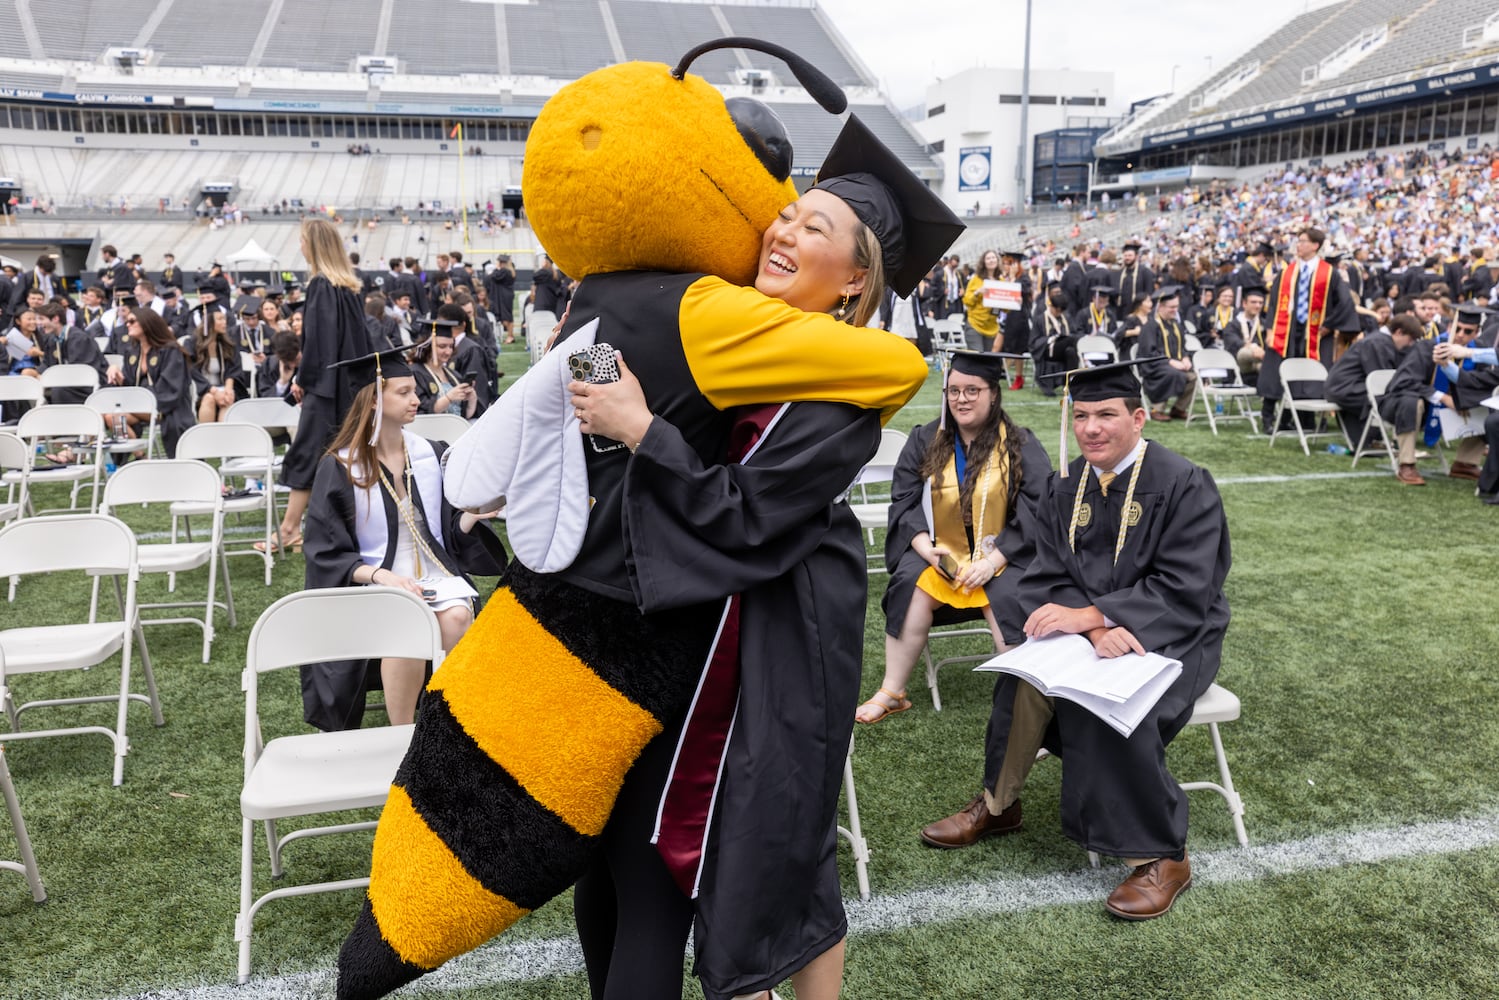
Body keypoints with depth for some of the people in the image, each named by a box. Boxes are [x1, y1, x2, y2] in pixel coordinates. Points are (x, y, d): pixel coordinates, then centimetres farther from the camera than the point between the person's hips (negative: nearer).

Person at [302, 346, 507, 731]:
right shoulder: (338, 468, -3)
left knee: (457, 617, -31)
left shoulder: (433, 455, 7)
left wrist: (472, 515, -12)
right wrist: (381, 576, -18)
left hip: (436, 573, 3)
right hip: (374, 583, -3)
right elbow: (328, 556, -2)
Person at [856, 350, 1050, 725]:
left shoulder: (1021, 446, -1)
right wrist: (926, 549, -13)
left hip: (1003, 554, -2)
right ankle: (891, 693, -18)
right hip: (939, 550, 2)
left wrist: (993, 560, -18)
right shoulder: (924, 441, 6)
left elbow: (1036, 511, -7)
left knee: (1007, 597, -31)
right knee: (912, 585, -26)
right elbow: (904, 501, 4)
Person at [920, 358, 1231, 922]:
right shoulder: (1064, 488, 3)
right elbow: (1047, 579, -2)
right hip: (1090, 628, 5)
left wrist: (1086, 614, -24)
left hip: (1172, 637, -4)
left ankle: (1160, 856, -14)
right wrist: (1097, 628, -22)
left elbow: (1183, 592, -19)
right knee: (1028, 677, -23)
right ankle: (998, 805, -1)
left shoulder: (1184, 485, -13)